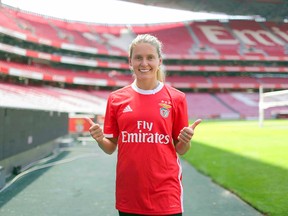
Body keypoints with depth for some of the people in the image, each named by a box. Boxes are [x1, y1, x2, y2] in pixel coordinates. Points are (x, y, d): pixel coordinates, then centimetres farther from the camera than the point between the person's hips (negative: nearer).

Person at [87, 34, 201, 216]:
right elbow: (111, 147, 8)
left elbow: (181, 150, 5)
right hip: (128, 194, 2)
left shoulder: (176, 98, -1)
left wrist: (185, 141, -16)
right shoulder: (116, 98, 3)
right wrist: (100, 139, -11)